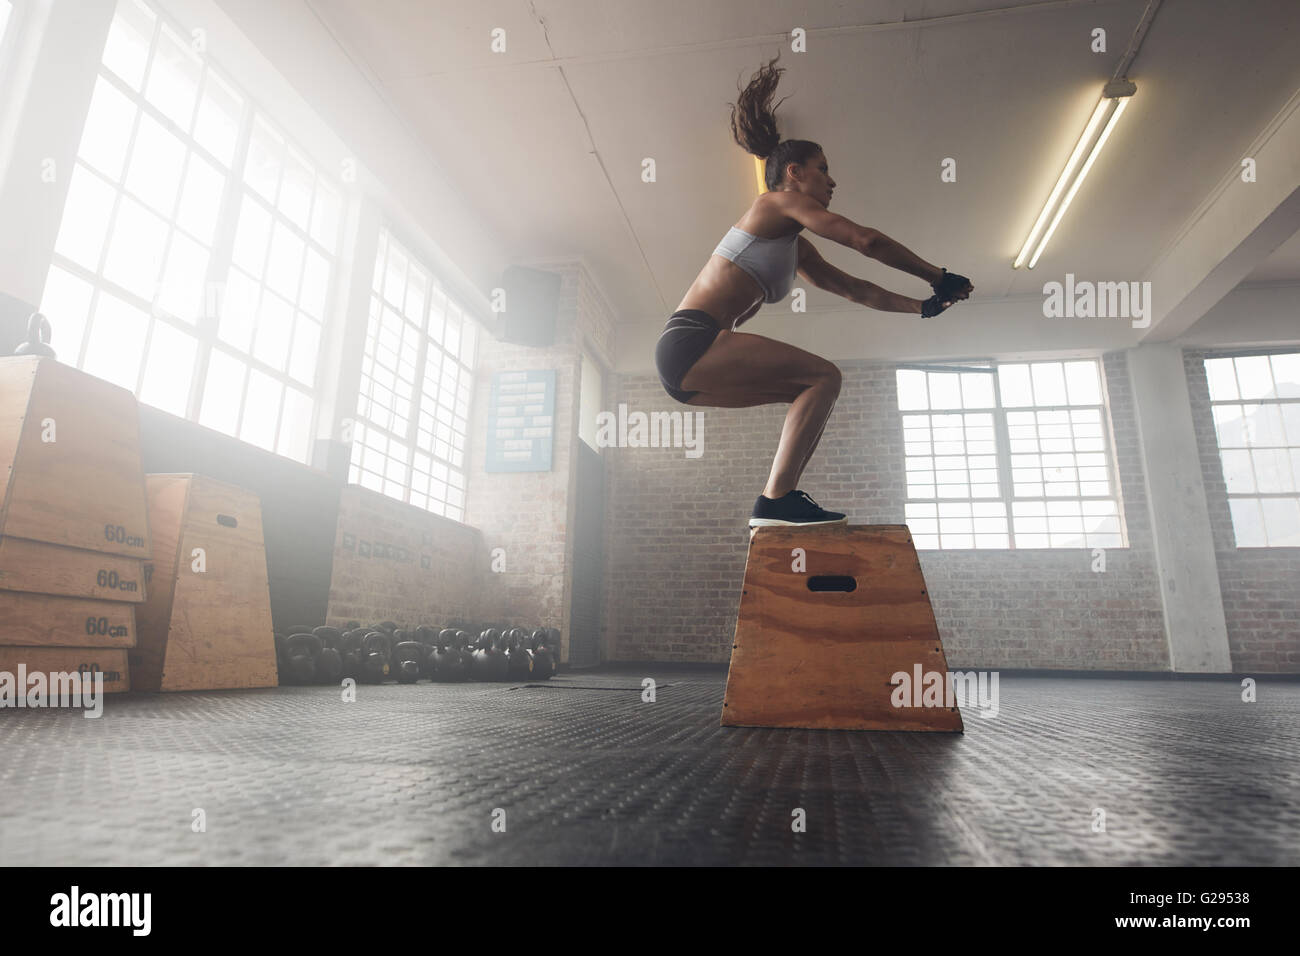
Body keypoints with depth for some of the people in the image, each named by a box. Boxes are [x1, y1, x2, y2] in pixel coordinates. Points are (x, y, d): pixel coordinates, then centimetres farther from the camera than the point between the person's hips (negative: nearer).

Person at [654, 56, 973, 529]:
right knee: (823, 376, -14)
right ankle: (776, 500, -20)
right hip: (689, 342, -9)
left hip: (689, 364, 9)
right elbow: (866, 240, -5)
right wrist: (938, 277, 2)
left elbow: (852, 287, 29)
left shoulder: (795, 246, 27)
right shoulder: (780, 201, 2)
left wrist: (921, 306, 22)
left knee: (815, 391, 11)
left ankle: (777, 503, 2)